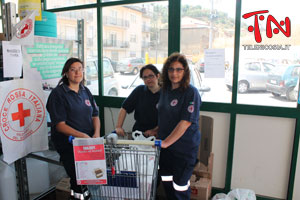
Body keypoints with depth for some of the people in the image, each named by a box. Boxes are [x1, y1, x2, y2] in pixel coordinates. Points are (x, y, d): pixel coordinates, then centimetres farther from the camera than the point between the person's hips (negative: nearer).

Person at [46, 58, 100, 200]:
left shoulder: (85, 91, 12)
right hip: (68, 145, -4)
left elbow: (95, 116, 13)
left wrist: (96, 134, -6)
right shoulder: (58, 93, -5)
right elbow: (59, 125, -12)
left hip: (89, 142, 5)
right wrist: (82, 135, -22)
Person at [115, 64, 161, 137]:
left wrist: (155, 130, -13)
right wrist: (118, 127, -3)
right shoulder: (139, 90, 5)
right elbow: (124, 108, 5)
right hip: (138, 132, 3)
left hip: (157, 134, -3)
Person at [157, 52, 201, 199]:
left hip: (184, 147, -6)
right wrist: (156, 131, 7)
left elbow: (186, 122, -22)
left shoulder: (191, 92, -16)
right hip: (165, 145, 7)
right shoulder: (165, 90, 7)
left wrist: (166, 142, -23)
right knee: (166, 181, 19)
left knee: (180, 185, 8)